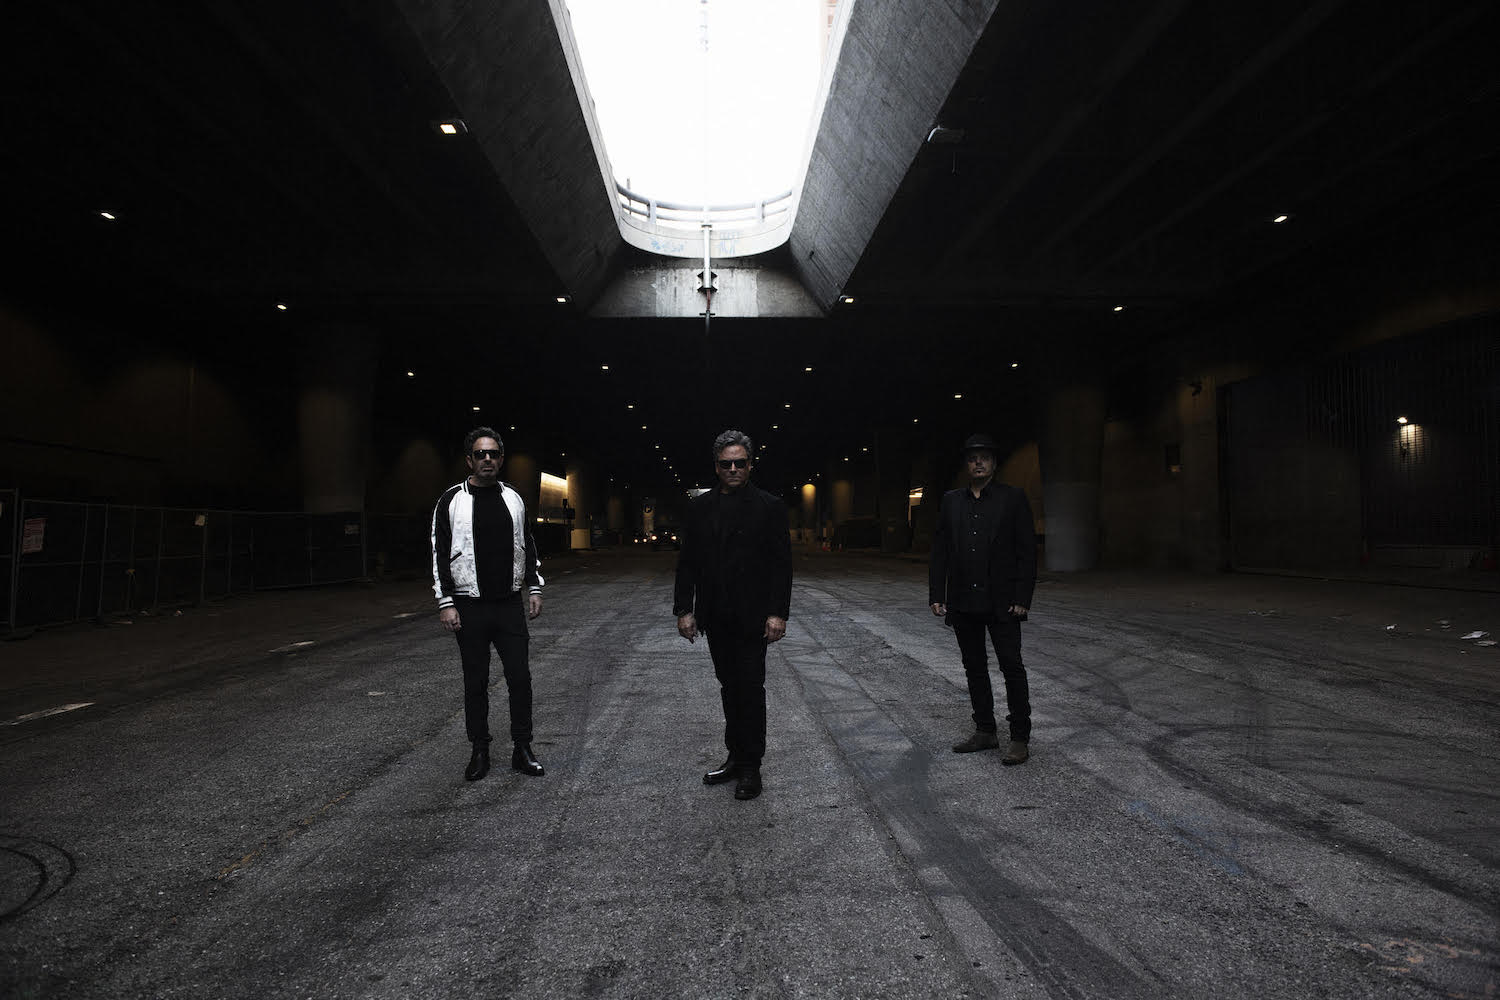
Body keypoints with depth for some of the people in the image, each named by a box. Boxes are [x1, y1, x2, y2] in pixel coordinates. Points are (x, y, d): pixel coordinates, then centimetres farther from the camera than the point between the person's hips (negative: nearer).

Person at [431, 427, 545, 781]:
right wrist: (445, 603, -8)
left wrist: (534, 588, 10)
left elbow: (527, 545, 16)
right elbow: (440, 554, -3)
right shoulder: (451, 501, -2)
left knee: (520, 678, 2)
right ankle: (480, 752, 21)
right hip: (470, 607, -2)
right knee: (476, 682, 7)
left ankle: (522, 750, 13)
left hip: (511, 605, 3)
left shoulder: (513, 498, 9)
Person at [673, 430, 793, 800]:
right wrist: (684, 609, 1)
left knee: (750, 687, 0)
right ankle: (736, 757, 24)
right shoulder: (700, 507, 8)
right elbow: (687, 562, 8)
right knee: (729, 686, 12)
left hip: (752, 615, -4)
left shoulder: (769, 506, -2)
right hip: (715, 616, 4)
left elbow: (781, 563, -5)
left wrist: (778, 613, -13)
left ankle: (750, 767, 11)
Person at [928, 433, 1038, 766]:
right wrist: (936, 595, 2)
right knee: (974, 668, 12)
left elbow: (1027, 551, -3)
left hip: (1001, 602, -4)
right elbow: (940, 550, 9)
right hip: (963, 602, 4)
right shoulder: (951, 501, 9)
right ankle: (985, 731, 24)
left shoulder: (1013, 498, 0)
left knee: (1012, 667, -1)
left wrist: (1022, 598, -10)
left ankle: (1020, 738, 10)